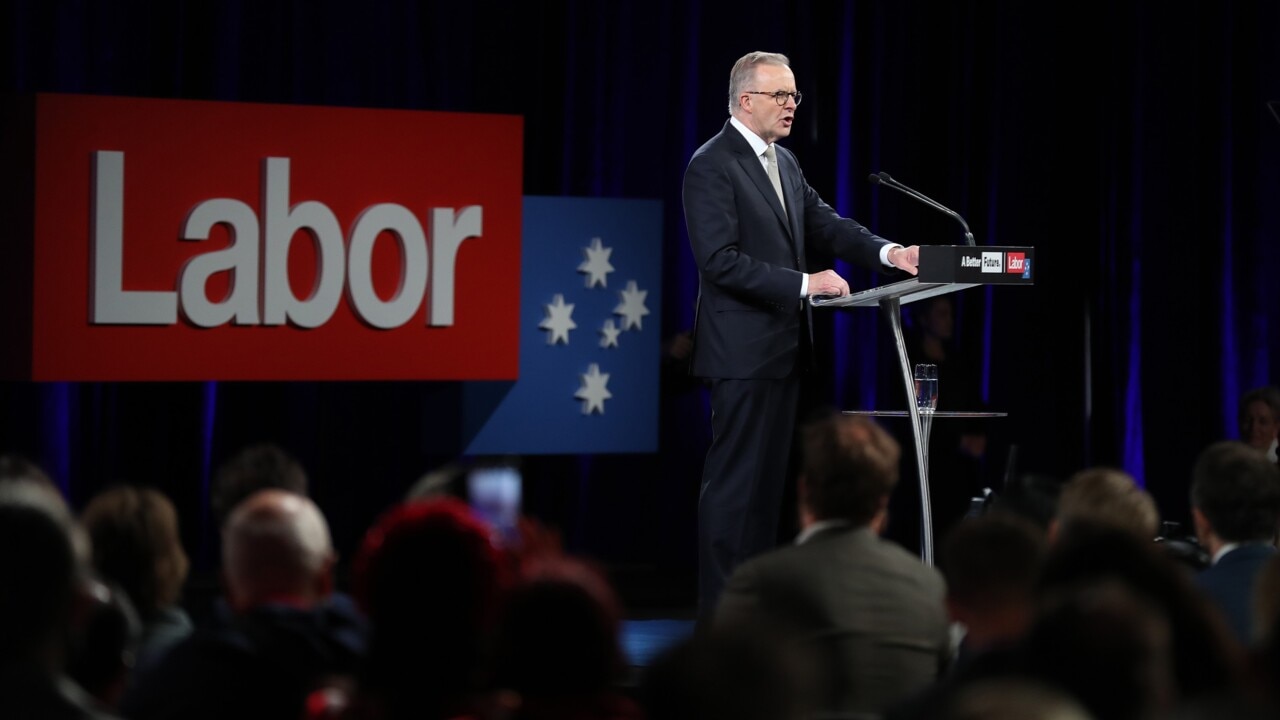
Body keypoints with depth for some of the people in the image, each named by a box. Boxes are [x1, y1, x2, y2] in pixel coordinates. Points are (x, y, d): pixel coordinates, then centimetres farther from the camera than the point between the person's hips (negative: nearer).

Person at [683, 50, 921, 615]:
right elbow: (720, 260, -20)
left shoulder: (783, 163, 14)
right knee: (734, 479, -6)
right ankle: (720, 609, -2)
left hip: (783, 347, 9)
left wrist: (887, 251, -5)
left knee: (771, 478, 12)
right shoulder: (712, 166, -13)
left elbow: (824, 224, 12)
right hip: (744, 350, -9)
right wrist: (804, 285, -22)